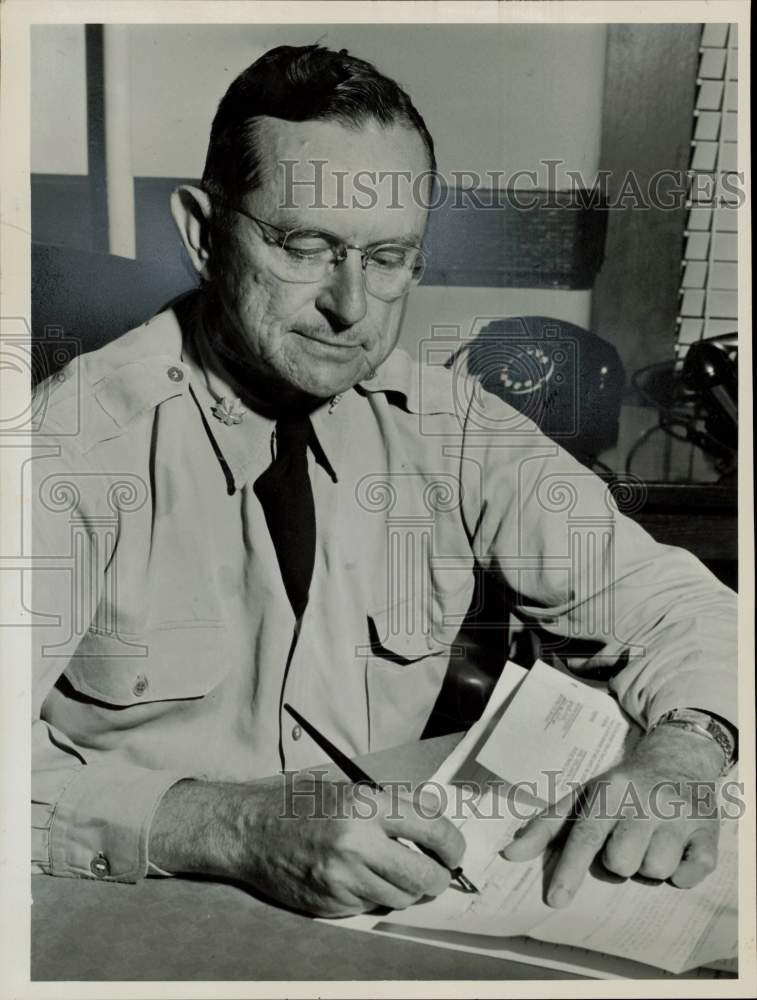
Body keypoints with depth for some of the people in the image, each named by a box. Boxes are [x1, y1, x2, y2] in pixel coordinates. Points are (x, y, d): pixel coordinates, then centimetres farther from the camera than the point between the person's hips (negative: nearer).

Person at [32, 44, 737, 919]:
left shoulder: (445, 425, -5)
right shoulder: (76, 439, -15)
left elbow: (670, 601, -1)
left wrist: (680, 752, -19)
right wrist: (231, 826, -35)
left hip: (388, 911, 2)